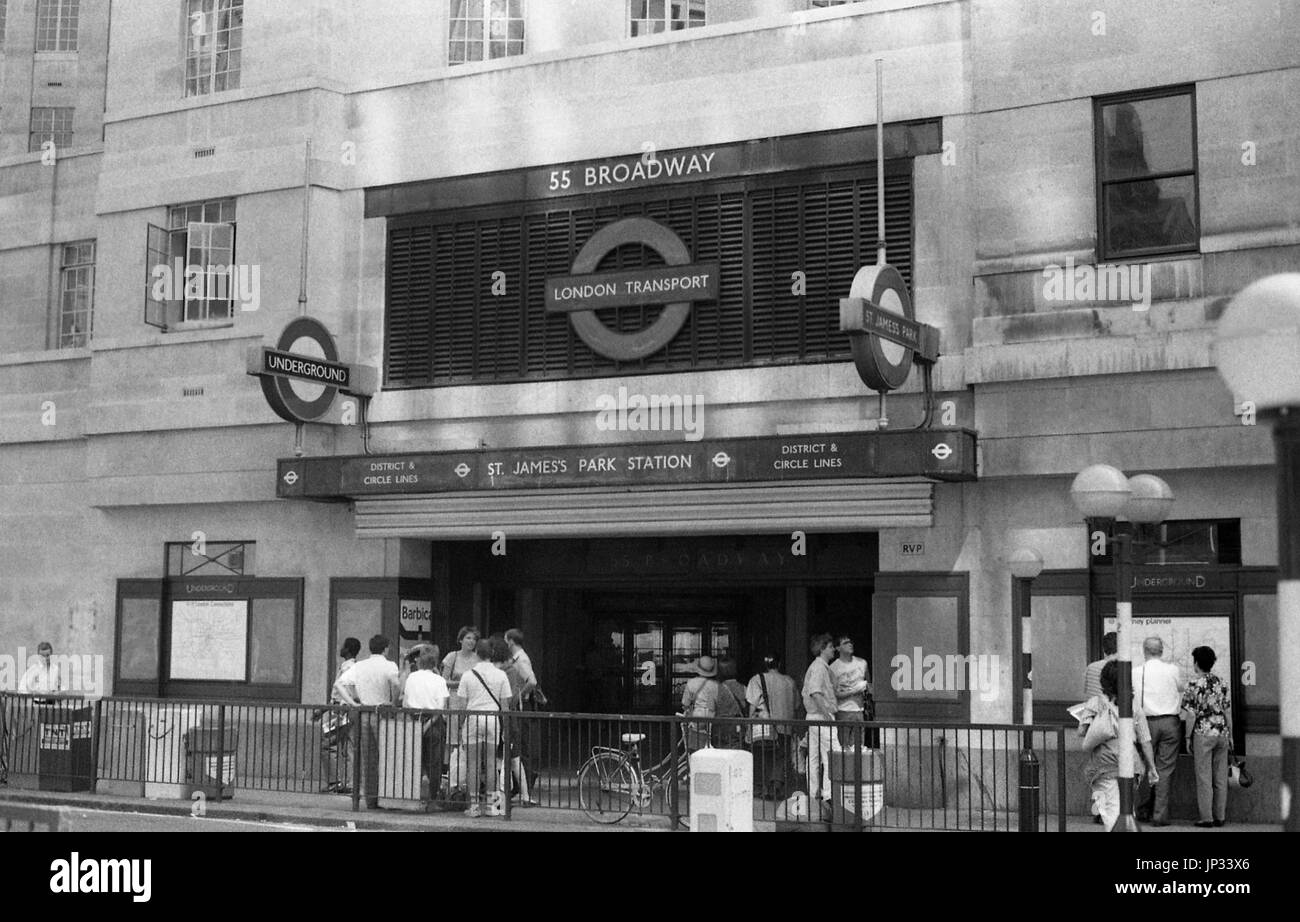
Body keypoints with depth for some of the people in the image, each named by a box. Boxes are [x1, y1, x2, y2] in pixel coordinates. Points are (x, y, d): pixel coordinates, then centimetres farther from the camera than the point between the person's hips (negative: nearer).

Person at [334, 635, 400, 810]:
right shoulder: (389, 665, -5)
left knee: (369, 759, 9)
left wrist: (351, 702, 1)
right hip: (382, 714, -4)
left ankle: (371, 799, 10)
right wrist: (393, 702, -12)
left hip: (363, 714, 4)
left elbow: (338, 684, 2)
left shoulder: (358, 666, 9)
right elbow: (395, 684, -26)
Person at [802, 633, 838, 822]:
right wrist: (827, 714, -27)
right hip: (822, 717, -10)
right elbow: (816, 693, -24)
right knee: (830, 758, -11)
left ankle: (813, 797, 16)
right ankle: (828, 796, -17)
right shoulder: (820, 667, -13)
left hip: (813, 716, 10)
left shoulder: (814, 666, 18)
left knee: (814, 759, 11)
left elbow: (806, 693, 23)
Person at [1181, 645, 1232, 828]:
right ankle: (1220, 816, 12)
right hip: (1222, 732, 5)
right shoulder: (1221, 683, 7)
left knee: (1204, 778, -1)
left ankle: (1206, 818, -1)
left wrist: (1188, 738, -3)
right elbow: (1228, 711, 9)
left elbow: (1191, 715, -10)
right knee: (1221, 778, 9)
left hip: (1203, 733, -5)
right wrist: (1230, 735, 16)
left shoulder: (1194, 684, -9)